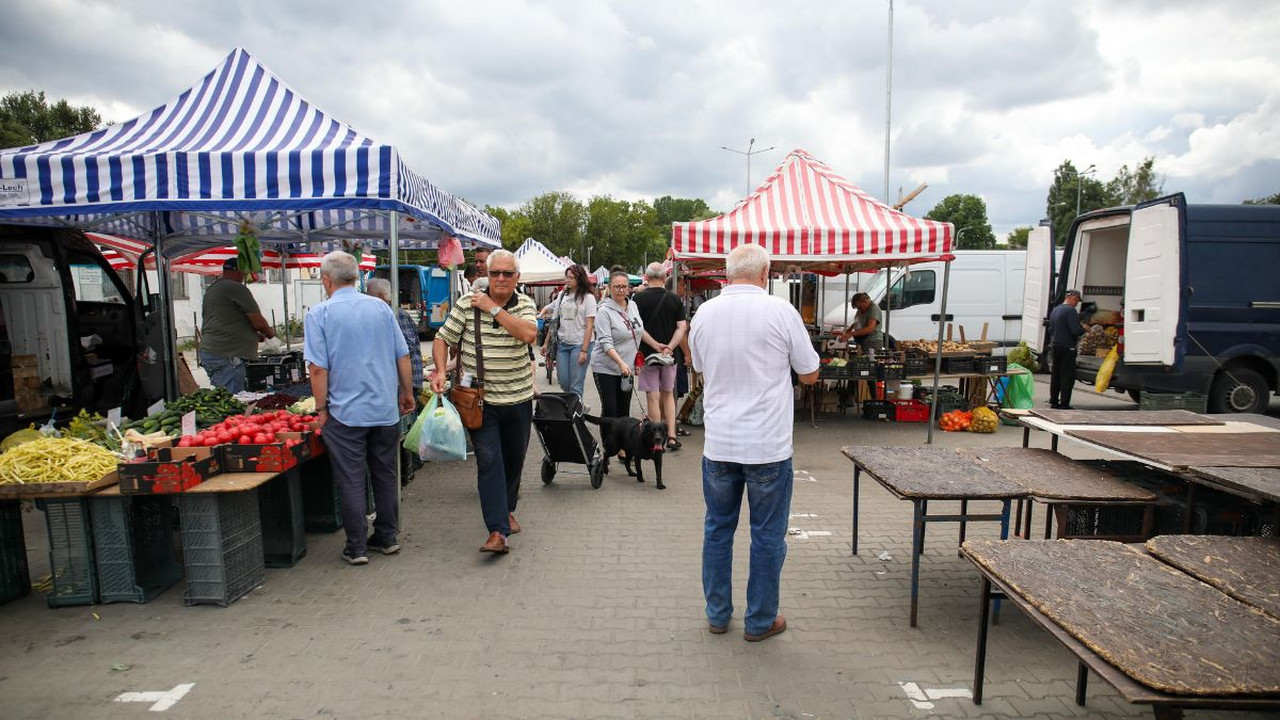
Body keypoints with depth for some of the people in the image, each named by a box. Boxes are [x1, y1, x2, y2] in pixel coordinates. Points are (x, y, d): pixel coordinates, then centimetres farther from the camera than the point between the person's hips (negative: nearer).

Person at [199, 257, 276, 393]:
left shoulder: (211, 289, 19)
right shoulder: (237, 288, -10)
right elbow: (258, 322, -11)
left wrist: (256, 335, 25)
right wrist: (270, 332, 10)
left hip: (209, 352, 10)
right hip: (226, 356, -10)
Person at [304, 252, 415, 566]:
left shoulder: (320, 314, -6)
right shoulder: (380, 307, 4)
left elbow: (319, 368, -11)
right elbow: (403, 357, 5)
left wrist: (321, 408, -2)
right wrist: (407, 393, 15)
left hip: (346, 412, -4)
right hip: (386, 410, 4)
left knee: (351, 481, 6)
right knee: (385, 475, 14)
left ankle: (357, 547, 13)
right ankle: (387, 537, 24)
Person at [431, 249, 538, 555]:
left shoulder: (525, 304, 1)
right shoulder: (467, 303, -2)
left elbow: (529, 334, -20)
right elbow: (443, 339, 2)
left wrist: (493, 309, -18)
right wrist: (440, 371, -14)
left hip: (519, 398, 3)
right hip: (481, 400, -2)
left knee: (514, 459, 16)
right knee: (489, 461, -10)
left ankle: (506, 509, 39)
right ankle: (498, 531, -10)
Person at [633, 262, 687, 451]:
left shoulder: (638, 298, -7)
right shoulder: (675, 299, 0)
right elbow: (682, 327, -5)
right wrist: (669, 347, -8)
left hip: (647, 354, -3)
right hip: (670, 356, 3)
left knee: (653, 396, 4)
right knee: (668, 394, 17)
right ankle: (671, 436, 13)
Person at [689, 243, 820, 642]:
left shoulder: (704, 313, 1)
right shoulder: (780, 311, -10)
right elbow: (810, 374, 0)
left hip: (718, 443, 4)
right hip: (768, 445, -3)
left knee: (718, 529, 17)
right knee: (767, 535, 11)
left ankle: (717, 613, 28)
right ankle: (760, 620, 24)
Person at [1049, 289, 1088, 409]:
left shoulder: (1055, 310, 15)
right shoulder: (1070, 310, -13)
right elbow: (1076, 330, -20)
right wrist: (1084, 328, -1)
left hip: (1055, 346, 9)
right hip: (1067, 348, -9)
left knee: (1056, 375, 13)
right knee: (1067, 376, -4)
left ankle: (1053, 401, 18)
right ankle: (1064, 404, -4)